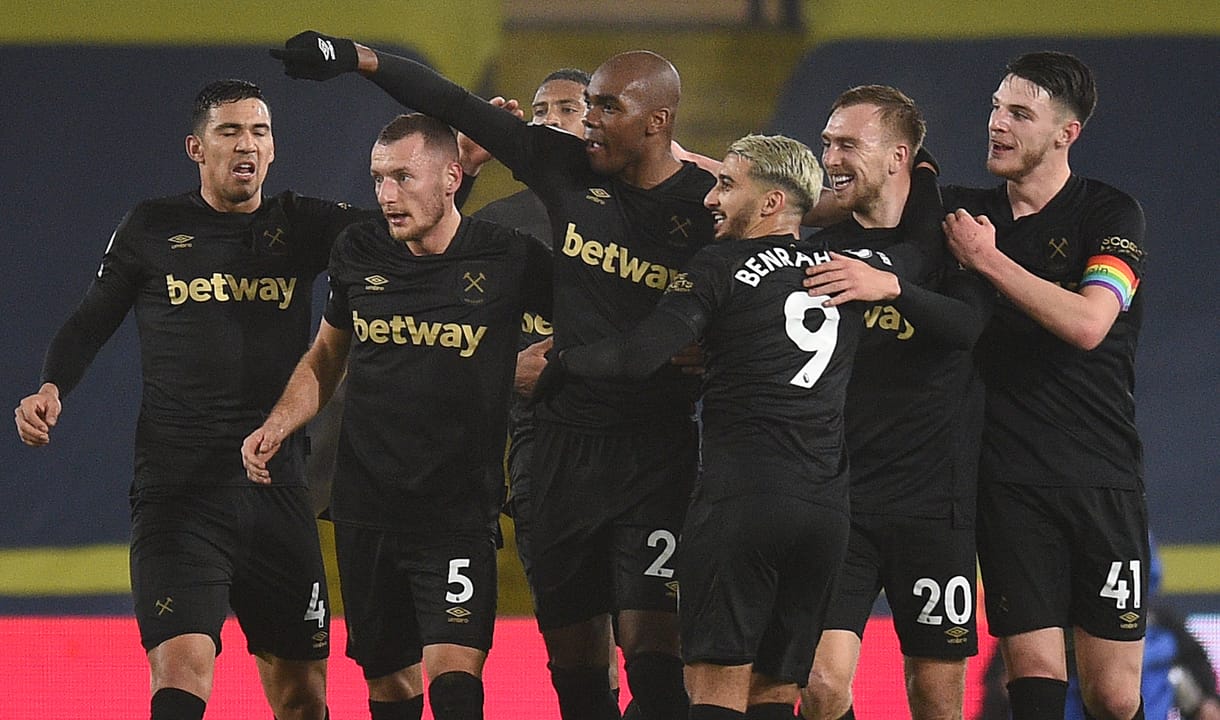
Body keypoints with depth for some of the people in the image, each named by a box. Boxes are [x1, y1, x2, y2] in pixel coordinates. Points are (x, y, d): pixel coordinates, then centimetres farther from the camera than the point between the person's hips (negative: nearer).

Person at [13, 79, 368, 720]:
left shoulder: (300, 227, 9)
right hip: (177, 492, -3)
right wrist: (51, 389, -6)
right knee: (183, 668, -23)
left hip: (277, 492, 3)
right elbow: (89, 325, 12)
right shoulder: (153, 229, 5)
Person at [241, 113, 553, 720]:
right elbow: (325, 359, 18)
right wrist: (275, 428, 4)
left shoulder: (508, 260, -7)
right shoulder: (359, 253, 3)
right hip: (366, 509, 4)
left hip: (458, 515, -4)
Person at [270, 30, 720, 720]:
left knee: (650, 644, -15)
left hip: (654, 455, -5)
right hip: (564, 447, 5)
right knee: (572, 653, 7)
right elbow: (458, 107, 8)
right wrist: (356, 56, 7)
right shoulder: (568, 166, 4)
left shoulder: (708, 205, -6)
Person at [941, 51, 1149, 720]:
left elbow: (1087, 323, -17)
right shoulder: (963, 212, 11)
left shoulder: (1111, 214, 0)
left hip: (1103, 481, -2)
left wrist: (991, 260, -15)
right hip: (1010, 482, 2)